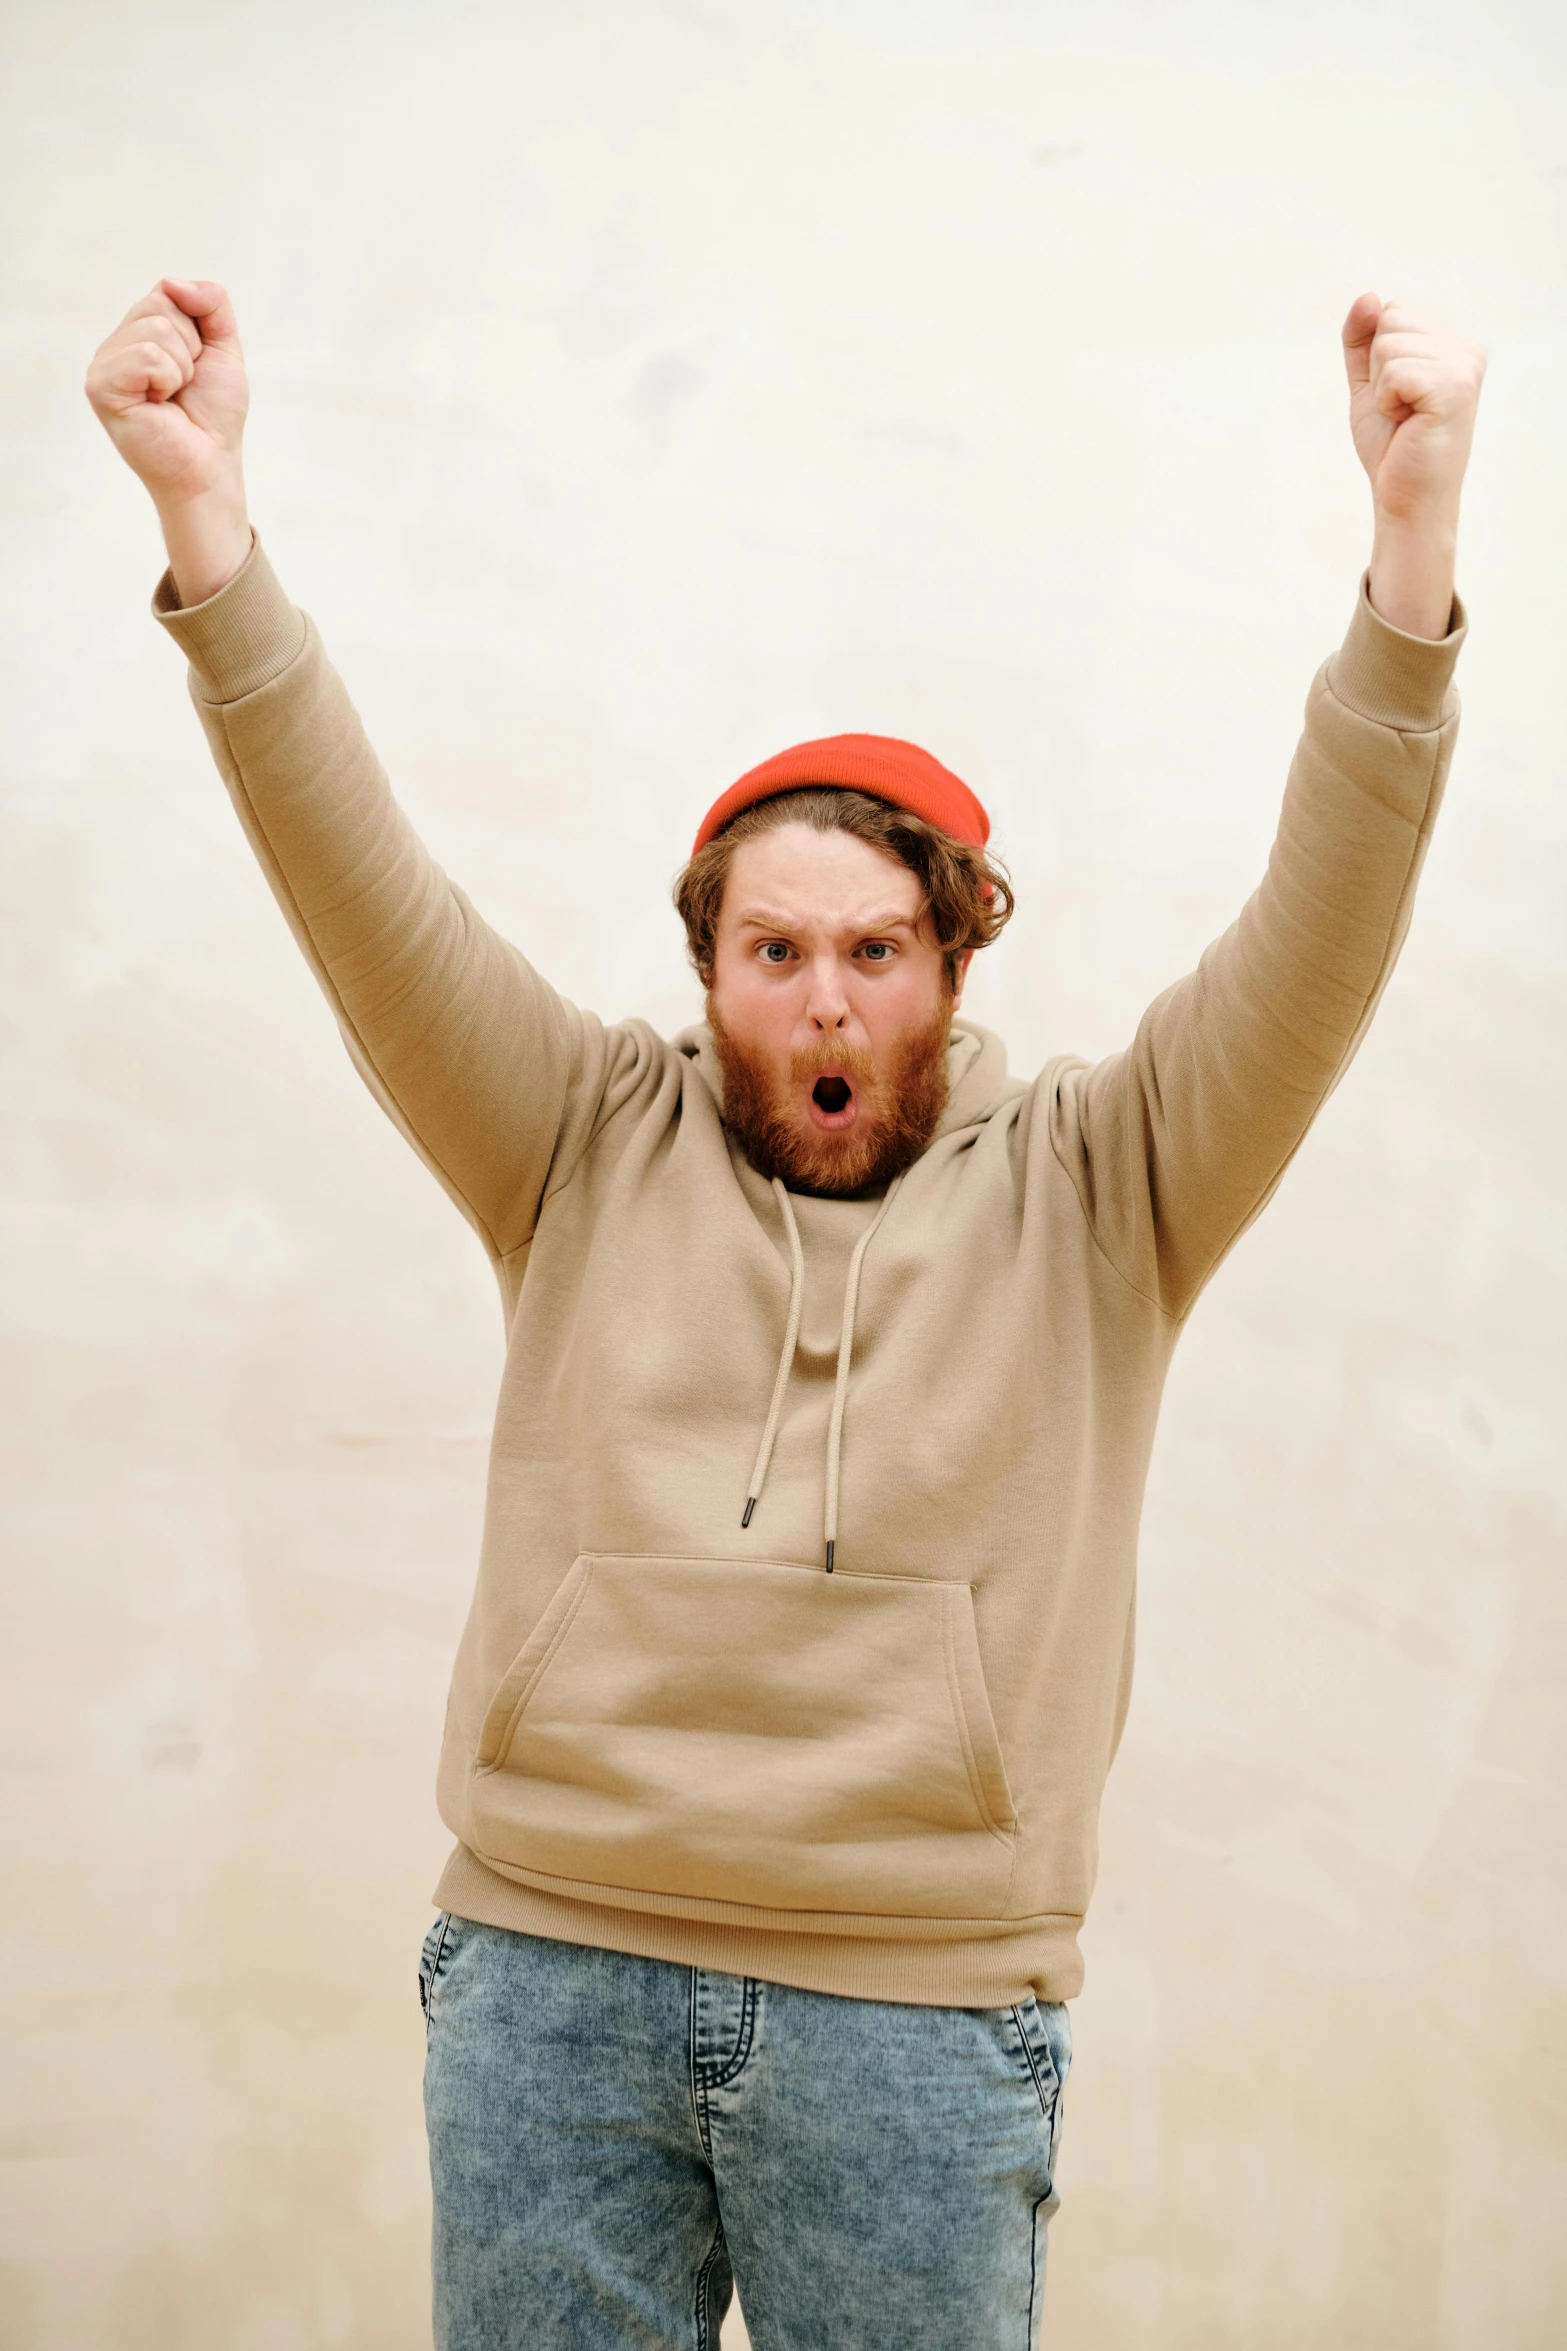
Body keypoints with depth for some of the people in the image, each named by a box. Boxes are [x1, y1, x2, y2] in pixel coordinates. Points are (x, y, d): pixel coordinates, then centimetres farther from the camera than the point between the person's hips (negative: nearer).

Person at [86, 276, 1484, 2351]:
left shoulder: (1087, 1190, 4)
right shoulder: (595, 1154, 7)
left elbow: (1317, 941, -9)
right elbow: (369, 902, -3)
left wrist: (1412, 539, -22)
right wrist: (206, 522, -17)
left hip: (925, 2010, -1)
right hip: (548, 1962, 1)